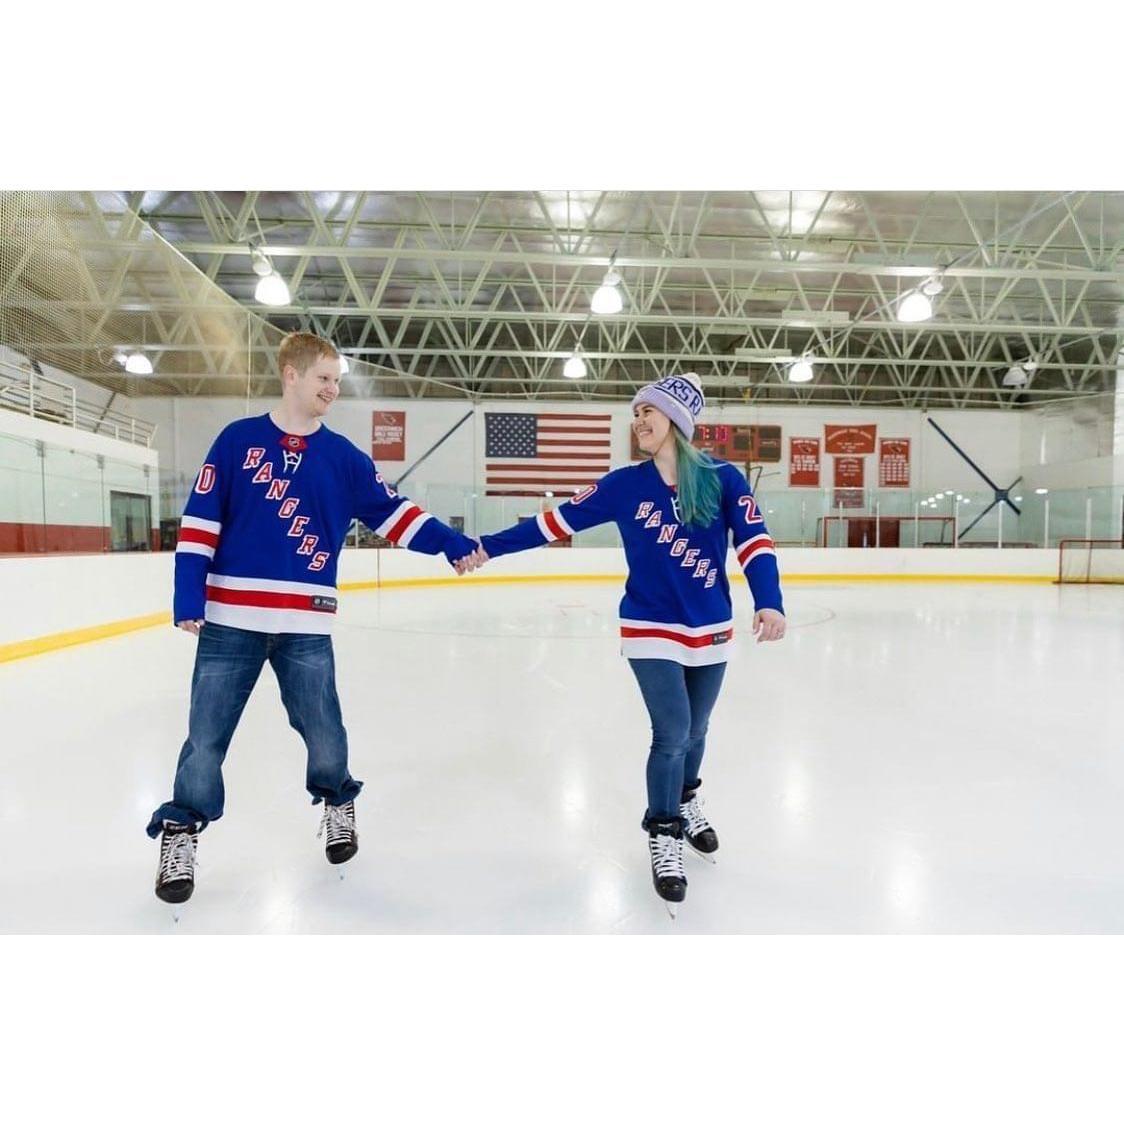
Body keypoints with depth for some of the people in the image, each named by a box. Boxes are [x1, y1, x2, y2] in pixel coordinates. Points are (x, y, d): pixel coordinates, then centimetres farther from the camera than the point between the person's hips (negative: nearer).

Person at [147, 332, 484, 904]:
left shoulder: (344, 457, 7)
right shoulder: (237, 439, 3)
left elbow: (392, 511, 2)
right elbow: (200, 519, 1)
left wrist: (450, 542, -10)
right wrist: (188, 596, -5)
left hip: (305, 624, 1)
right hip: (229, 619, 0)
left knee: (324, 733, 7)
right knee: (206, 737, 7)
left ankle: (338, 806, 35)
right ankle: (180, 836, 29)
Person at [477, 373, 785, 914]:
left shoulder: (722, 478, -6)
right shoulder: (624, 485, -5)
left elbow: (754, 541, -12)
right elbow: (559, 520, -5)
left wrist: (769, 602, -28)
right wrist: (488, 546, -7)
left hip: (711, 631, 2)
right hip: (650, 630, -1)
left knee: (693, 731, 17)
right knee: (672, 733, -7)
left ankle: (686, 802, 48)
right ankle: (663, 836, 19)